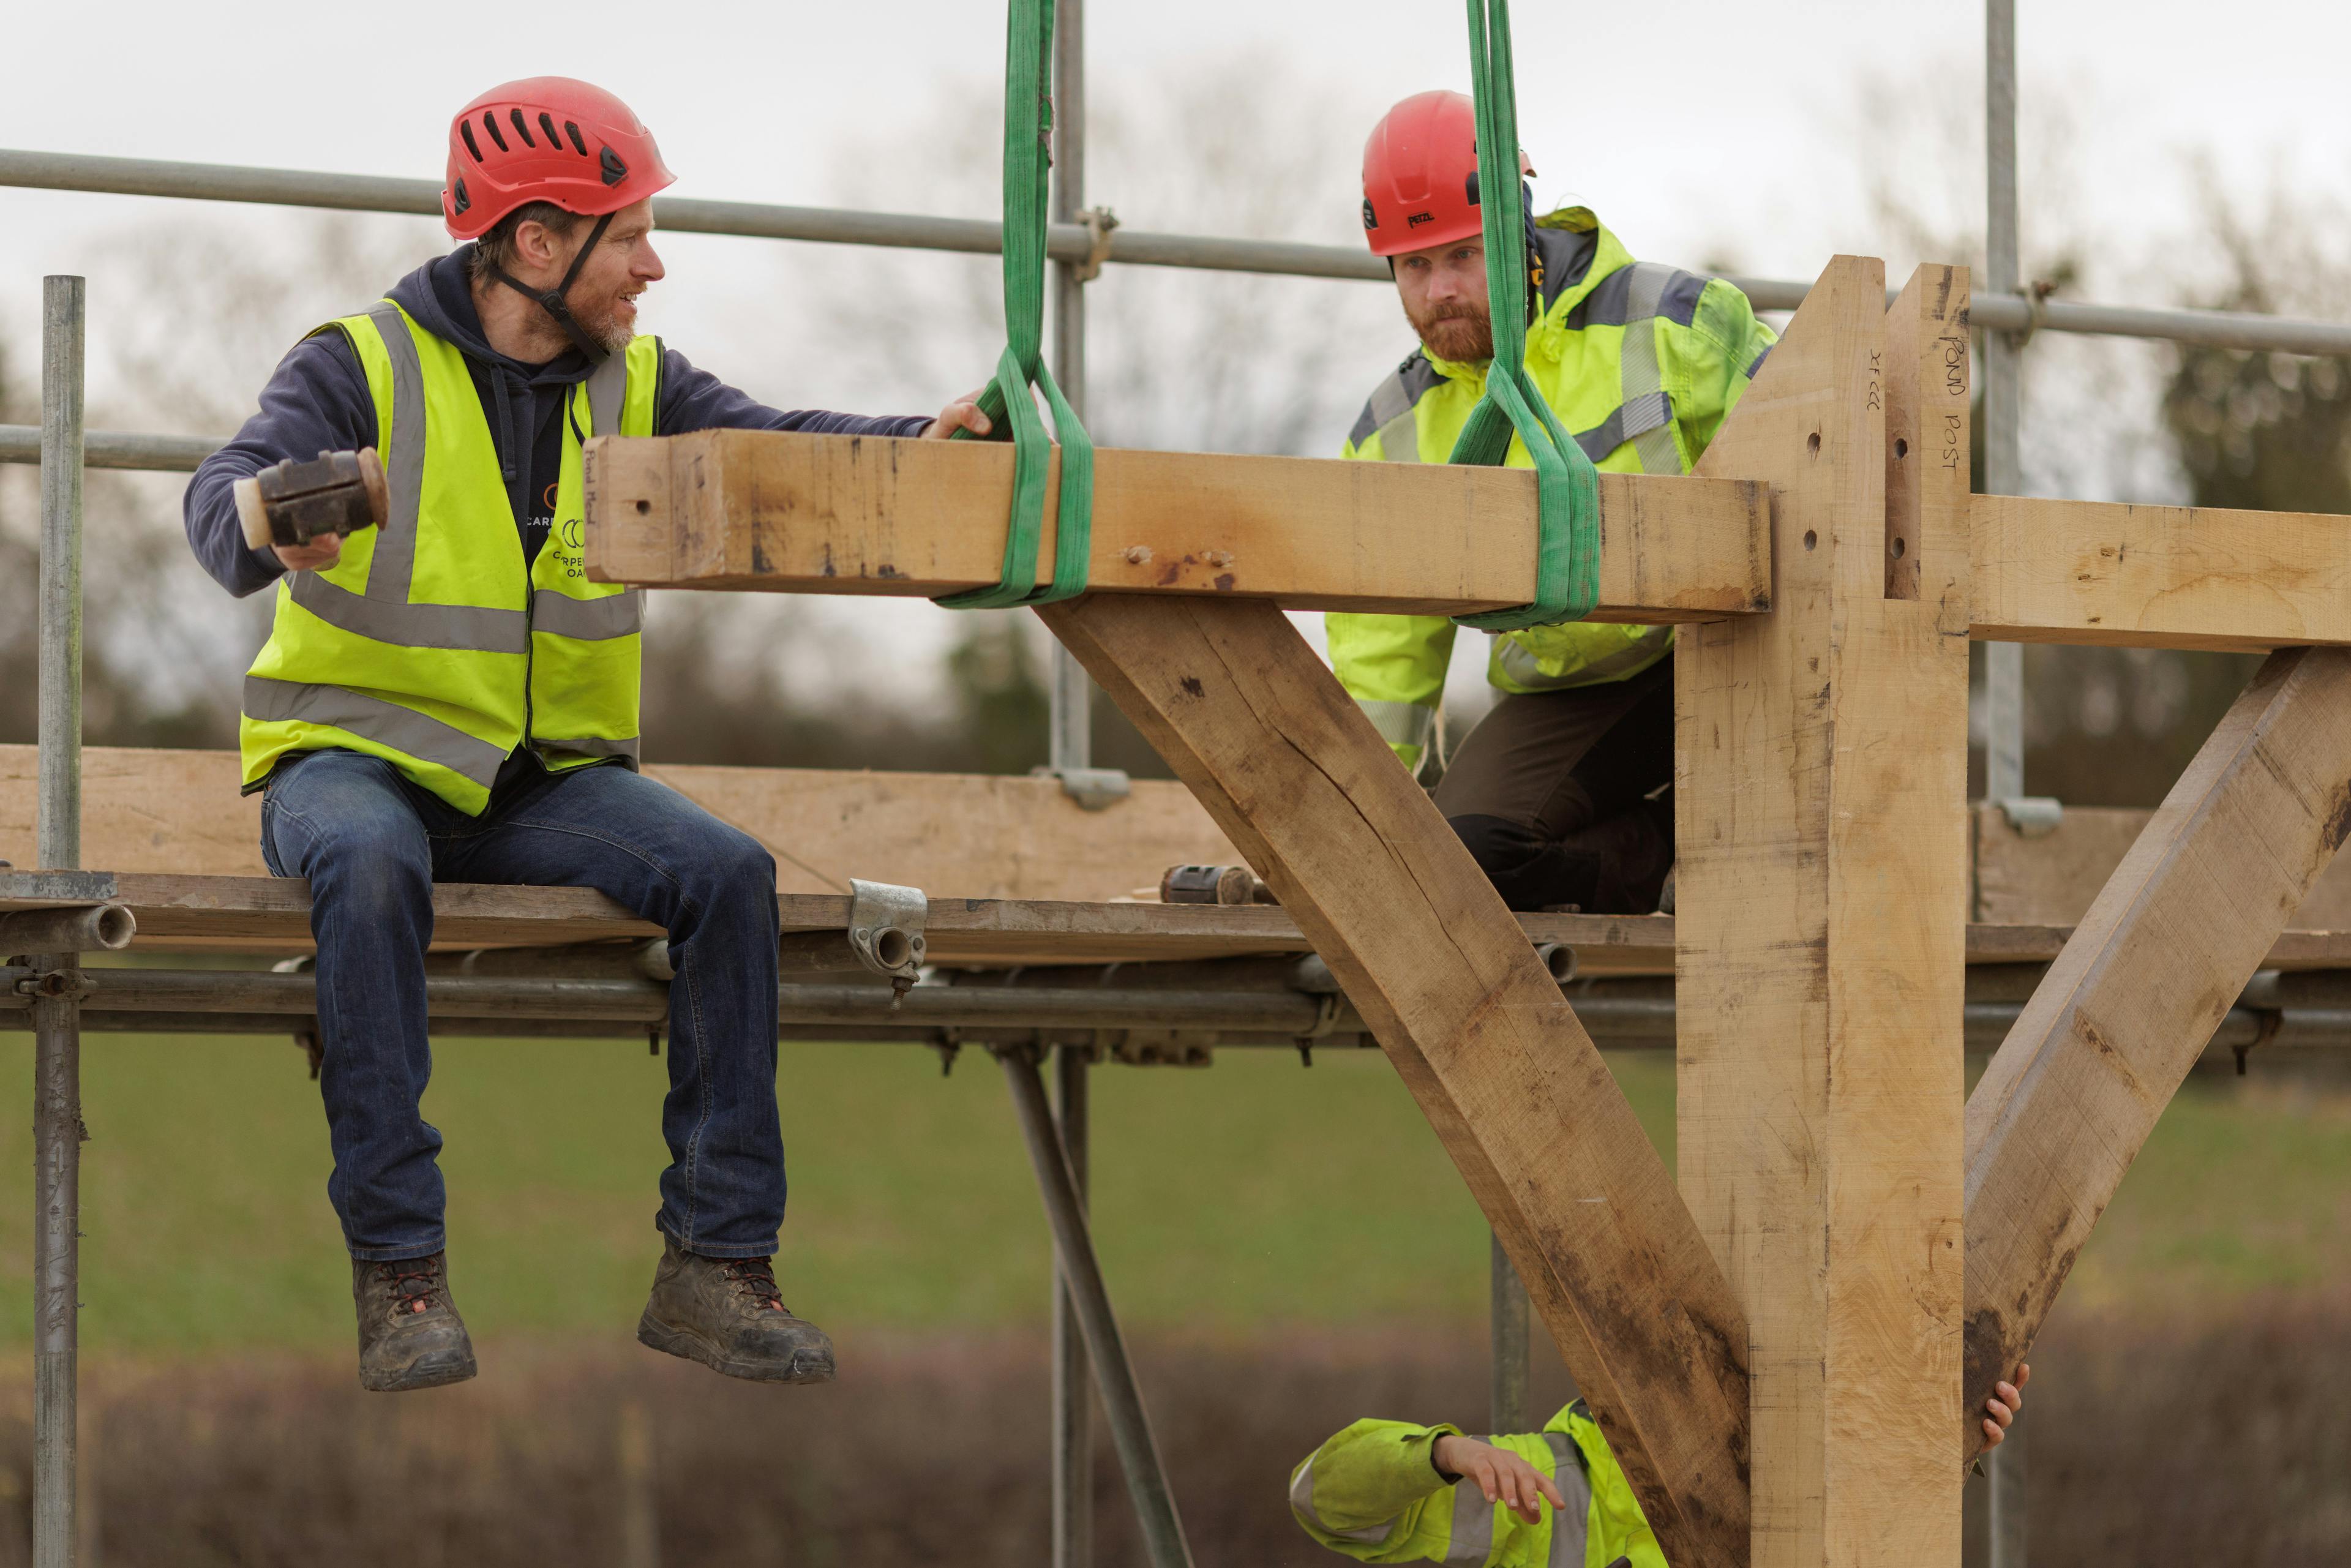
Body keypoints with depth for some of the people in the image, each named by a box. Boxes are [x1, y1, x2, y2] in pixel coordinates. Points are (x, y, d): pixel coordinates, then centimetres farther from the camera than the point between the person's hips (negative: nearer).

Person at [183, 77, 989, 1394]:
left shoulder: (637, 385, 7)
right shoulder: (367, 369, -7)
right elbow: (227, 499, -22)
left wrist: (924, 443, -27)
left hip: (552, 776, 4)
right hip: (358, 756, -4)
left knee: (730, 873, -22)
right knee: (373, 870, -38)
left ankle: (716, 1265, -18)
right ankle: (399, 1272, -33)